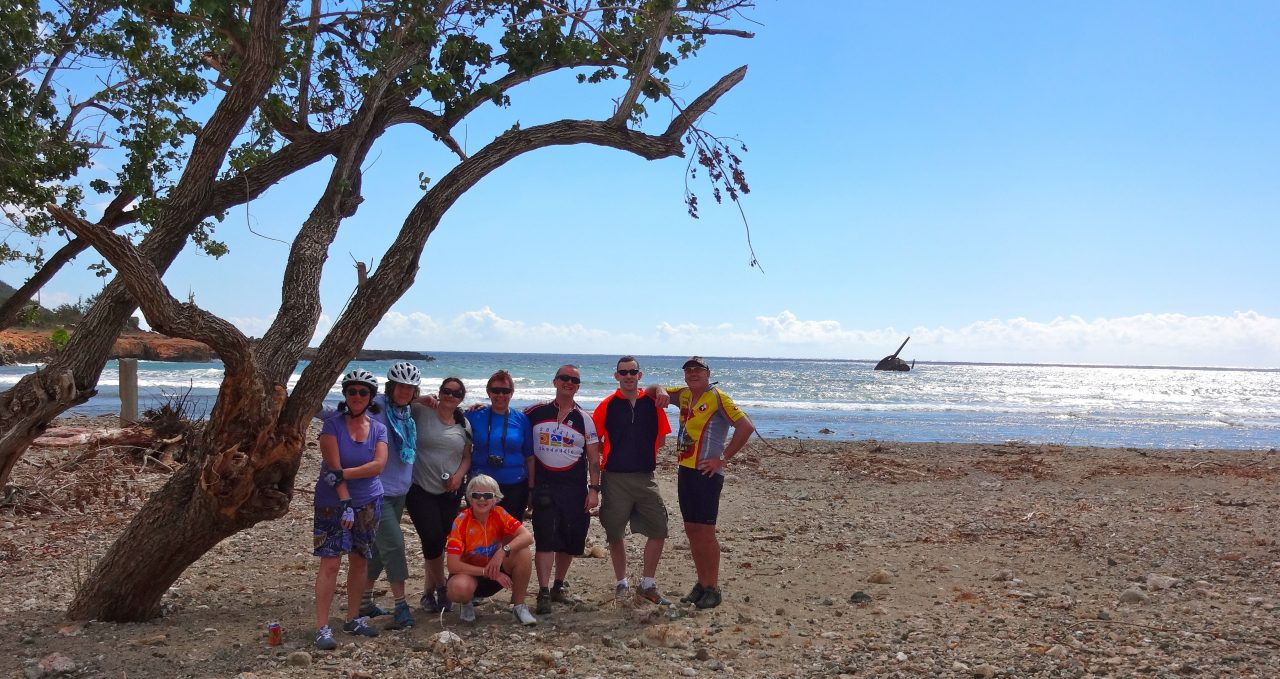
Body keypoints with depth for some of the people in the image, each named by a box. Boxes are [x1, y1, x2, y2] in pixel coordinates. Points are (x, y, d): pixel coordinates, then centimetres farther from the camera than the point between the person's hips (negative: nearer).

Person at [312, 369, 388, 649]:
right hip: (333, 503, -4)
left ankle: (353, 618, 24)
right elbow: (333, 466, -15)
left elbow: (378, 465, -11)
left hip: (368, 503, 4)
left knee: (360, 561, 11)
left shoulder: (378, 429, 3)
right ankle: (322, 628, -6)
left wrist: (343, 474, -22)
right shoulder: (333, 424, -8)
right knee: (330, 562, -9)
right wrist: (346, 504, -22)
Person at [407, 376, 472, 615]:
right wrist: (420, 399, -20)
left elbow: (467, 457, 12)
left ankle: (429, 592, 24)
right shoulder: (421, 412, -5)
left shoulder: (464, 425, 8)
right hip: (420, 488, -4)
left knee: (439, 541, 8)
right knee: (433, 537, -13)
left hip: (449, 492, 4)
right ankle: (441, 588, 9)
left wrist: (459, 475, -7)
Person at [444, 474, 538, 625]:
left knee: (522, 552, -25)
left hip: (497, 572, 3)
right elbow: (453, 565, -24)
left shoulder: (499, 514, -12)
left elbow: (528, 537, -23)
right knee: (459, 588, -38)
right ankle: (466, 604, 1)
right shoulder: (460, 522, -19)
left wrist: (503, 551, -38)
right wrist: (488, 572, -28)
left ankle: (519, 606, -8)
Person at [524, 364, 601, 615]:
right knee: (545, 539, -9)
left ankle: (559, 587, 24)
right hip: (544, 486, -2)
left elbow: (593, 457, 4)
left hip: (575, 488, 2)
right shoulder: (535, 413, 4)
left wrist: (594, 489, -4)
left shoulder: (584, 420, 6)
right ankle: (543, 593, -6)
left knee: (570, 540, 8)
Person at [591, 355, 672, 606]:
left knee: (659, 530, -1)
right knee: (615, 534, 6)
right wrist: (606, 459, -2)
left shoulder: (652, 402, 3)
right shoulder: (608, 405, -3)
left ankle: (648, 585, 13)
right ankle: (621, 584, 22)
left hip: (645, 477, 2)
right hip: (615, 479, -2)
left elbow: (661, 438, 12)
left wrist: (645, 455, 4)